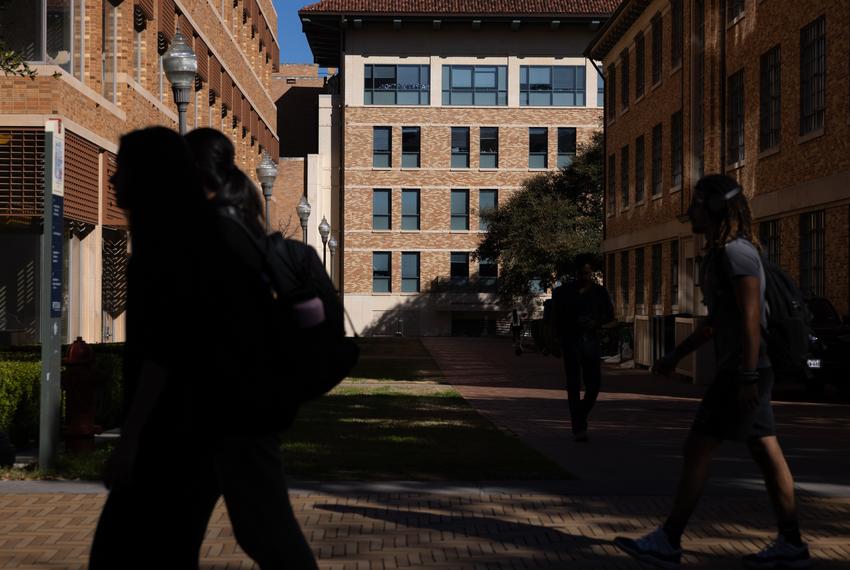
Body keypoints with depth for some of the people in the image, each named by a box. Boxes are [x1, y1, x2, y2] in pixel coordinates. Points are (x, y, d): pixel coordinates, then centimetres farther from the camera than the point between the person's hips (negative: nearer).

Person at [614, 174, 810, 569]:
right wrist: (676, 355, 25)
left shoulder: (736, 252, -14)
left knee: (697, 448, -8)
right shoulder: (720, 255, 18)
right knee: (767, 454, 9)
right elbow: (716, 321, 25)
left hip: (743, 371, -10)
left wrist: (748, 378, -24)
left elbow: (750, 317, -21)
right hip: (738, 371, 10)